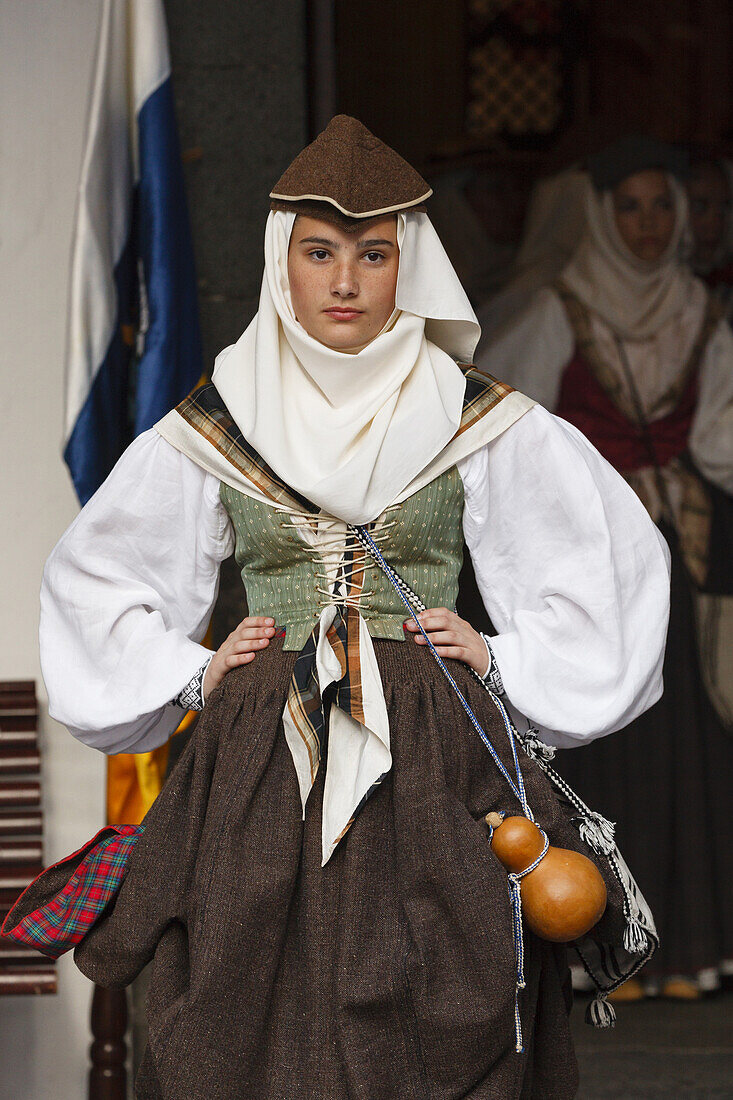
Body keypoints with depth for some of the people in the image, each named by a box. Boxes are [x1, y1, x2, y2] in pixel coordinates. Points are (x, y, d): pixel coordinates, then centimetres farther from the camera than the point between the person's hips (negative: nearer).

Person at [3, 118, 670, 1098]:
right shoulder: (213, 428, 9)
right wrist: (194, 675, 8)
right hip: (259, 764, 1)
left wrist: (505, 661, 3)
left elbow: (615, 553, 13)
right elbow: (90, 576, 20)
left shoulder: (480, 422, 6)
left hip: (434, 760, -1)